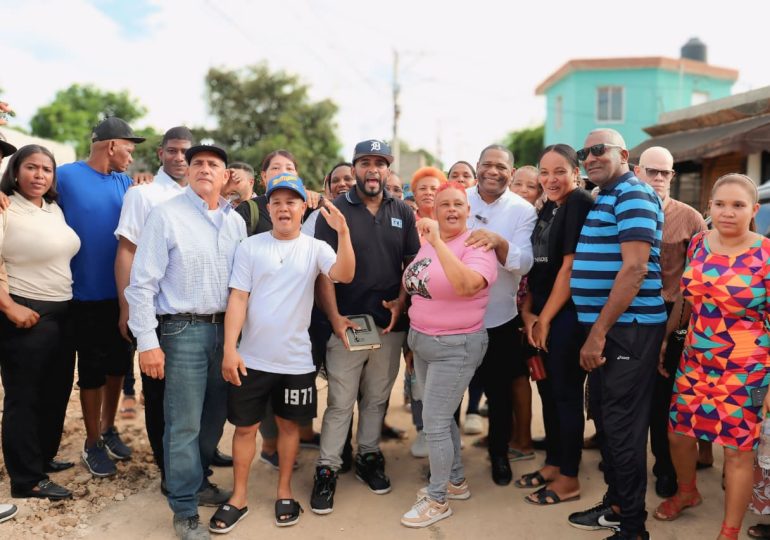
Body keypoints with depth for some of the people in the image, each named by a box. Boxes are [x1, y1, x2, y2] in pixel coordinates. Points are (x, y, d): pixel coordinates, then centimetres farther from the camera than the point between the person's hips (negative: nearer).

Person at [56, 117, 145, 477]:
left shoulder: (123, 181, 5)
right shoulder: (66, 175, -9)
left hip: (122, 293, 5)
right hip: (87, 295, -5)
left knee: (118, 364, 16)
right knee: (92, 370, 6)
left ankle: (108, 429, 36)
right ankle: (92, 444, 23)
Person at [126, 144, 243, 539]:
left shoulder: (236, 221, 8)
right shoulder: (166, 215, -8)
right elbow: (142, 283, -10)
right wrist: (147, 341, -14)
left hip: (225, 328, 5)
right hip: (183, 329, -5)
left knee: (216, 415, 15)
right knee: (184, 423, 1)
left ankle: (198, 480, 37)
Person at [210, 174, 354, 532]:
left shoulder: (315, 248, -1)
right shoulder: (250, 247, -2)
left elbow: (344, 275, -19)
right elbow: (237, 299, -5)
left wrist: (343, 232, -32)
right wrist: (230, 349, -12)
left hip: (295, 360, 0)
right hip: (251, 358, 0)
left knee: (288, 424, 14)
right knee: (245, 426, 9)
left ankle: (284, 492, 31)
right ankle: (238, 498, 25)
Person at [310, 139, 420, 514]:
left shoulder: (402, 213, 8)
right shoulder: (335, 211, -2)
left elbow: (412, 264, 11)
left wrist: (401, 301, -5)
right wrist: (334, 317, -13)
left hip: (389, 324, 3)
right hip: (346, 323, -3)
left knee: (377, 398, 15)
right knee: (340, 402, 1)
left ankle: (368, 457, 31)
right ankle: (327, 469, 14)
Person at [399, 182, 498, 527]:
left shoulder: (477, 246, -16)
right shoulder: (427, 243, 5)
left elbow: (467, 285, -37)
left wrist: (438, 241, -36)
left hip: (455, 346, -7)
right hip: (422, 342, 7)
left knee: (434, 422, -2)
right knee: (441, 417, 17)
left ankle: (437, 500, 15)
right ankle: (456, 482, 36)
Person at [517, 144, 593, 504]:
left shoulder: (580, 204, -13)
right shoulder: (546, 209, 14)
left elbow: (570, 266, -17)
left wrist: (546, 318, -13)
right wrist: (528, 312, 2)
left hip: (566, 314, -8)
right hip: (541, 316, 8)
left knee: (566, 393, 1)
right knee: (547, 390, 15)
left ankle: (569, 479, 14)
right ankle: (553, 463, 30)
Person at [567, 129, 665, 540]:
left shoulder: (633, 194, -12)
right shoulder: (603, 198, 18)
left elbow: (635, 268, -22)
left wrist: (599, 331, -22)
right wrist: (594, 331, 16)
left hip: (627, 329, -10)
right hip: (603, 327, 10)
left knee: (622, 427, -1)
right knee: (605, 418, 17)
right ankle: (615, 504, 32)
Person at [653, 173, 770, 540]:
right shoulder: (698, 244, 1)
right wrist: (664, 338, 14)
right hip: (694, 361, 5)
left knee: (738, 449, 6)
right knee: (677, 432, 15)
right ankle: (687, 492, 44)